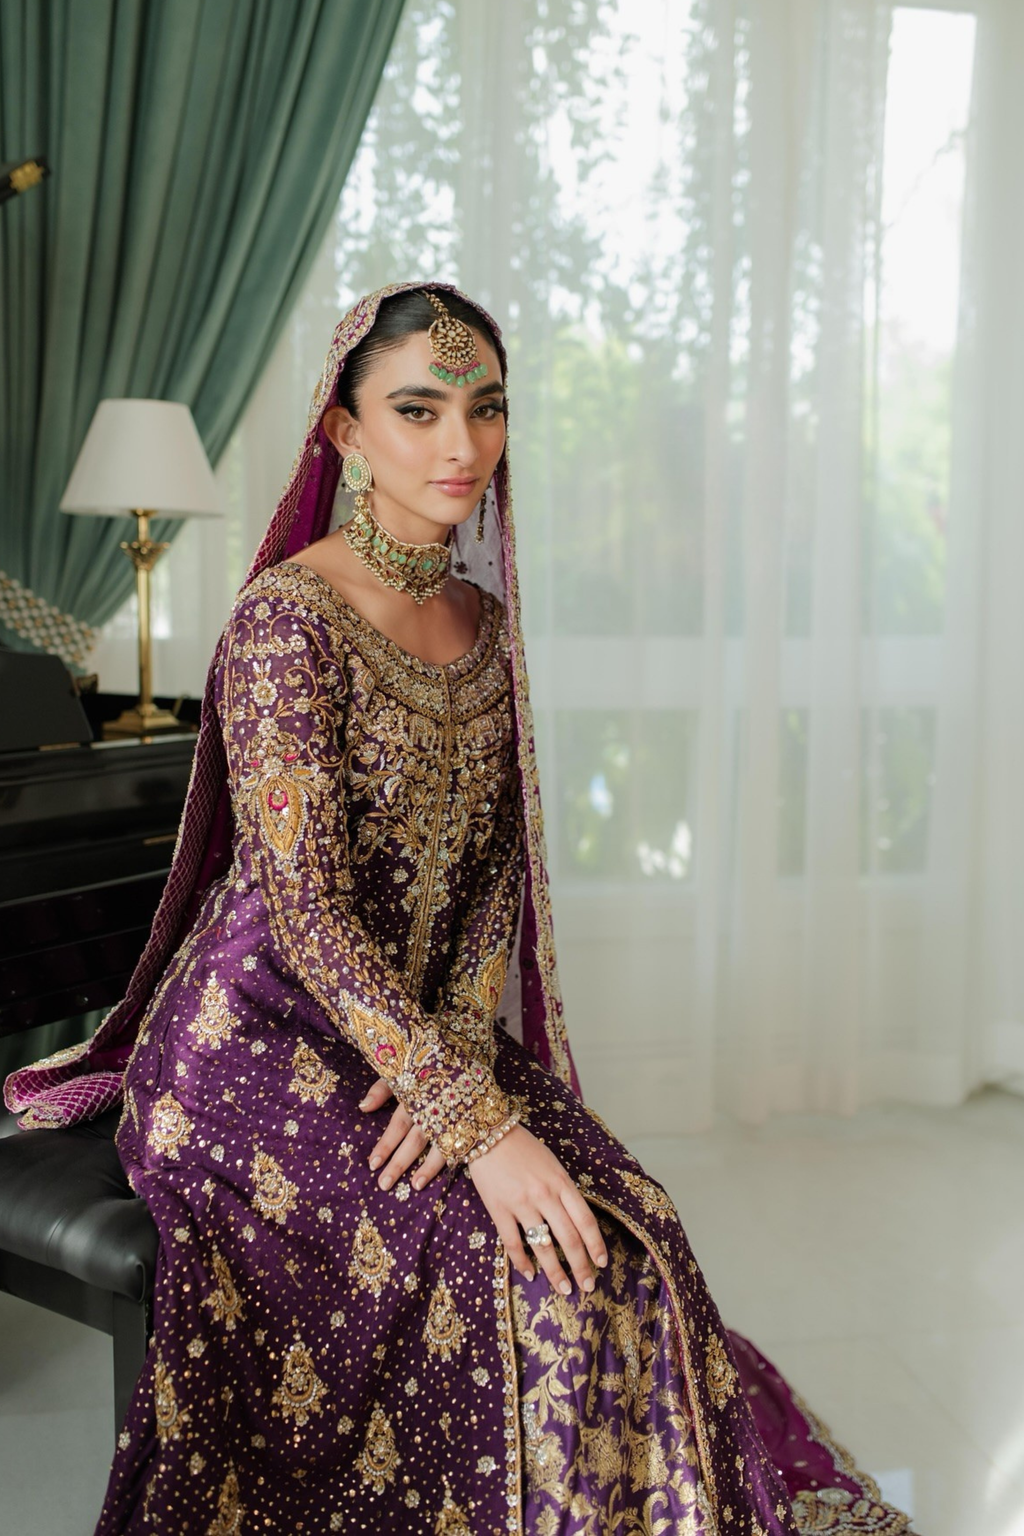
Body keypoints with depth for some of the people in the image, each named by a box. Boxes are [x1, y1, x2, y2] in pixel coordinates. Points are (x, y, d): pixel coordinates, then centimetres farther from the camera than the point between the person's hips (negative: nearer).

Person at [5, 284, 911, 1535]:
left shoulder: (484, 622, 7)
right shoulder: (287, 620, -16)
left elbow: (494, 871, 7)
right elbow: (302, 908, -21)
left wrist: (455, 1061, -10)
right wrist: (476, 1119, -26)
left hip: (414, 1032, 6)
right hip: (255, 1051, -6)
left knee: (629, 1227, -14)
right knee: (534, 1266, -21)